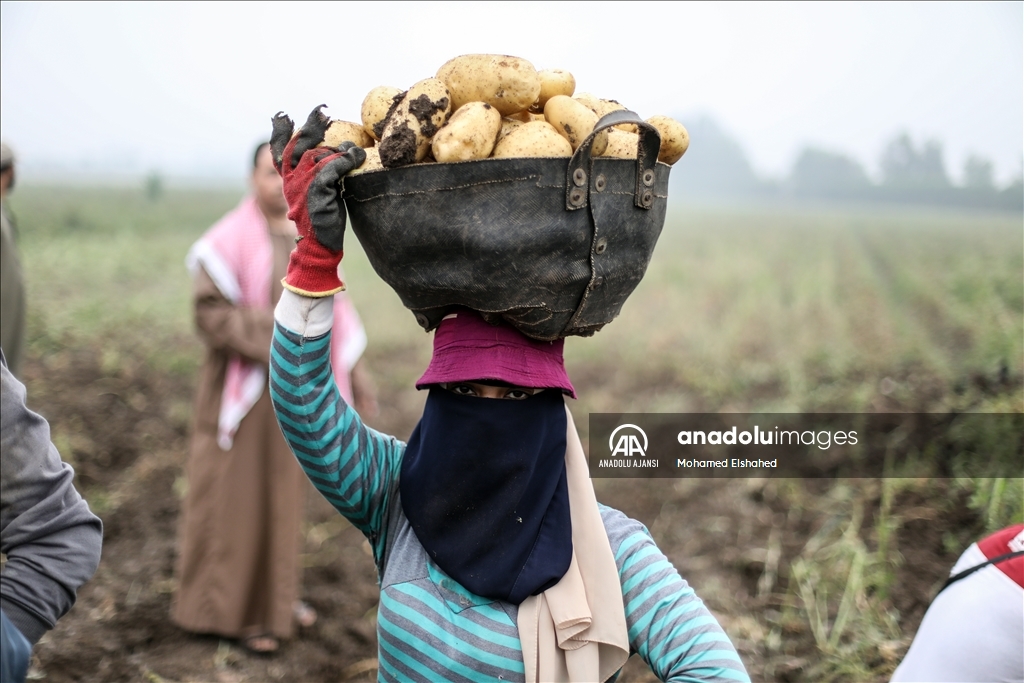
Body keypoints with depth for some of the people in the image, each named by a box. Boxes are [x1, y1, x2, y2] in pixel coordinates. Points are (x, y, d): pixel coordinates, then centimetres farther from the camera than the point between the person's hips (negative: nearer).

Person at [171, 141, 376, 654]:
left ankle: (274, 590, 31)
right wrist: (278, 328, -26)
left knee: (281, 492, 16)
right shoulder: (230, 240, -15)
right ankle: (229, 606, 16)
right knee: (235, 495, 2)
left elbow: (331, 307, 11)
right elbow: (210, 313, -19)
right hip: (243, 388, -6)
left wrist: (353, 371, 7)